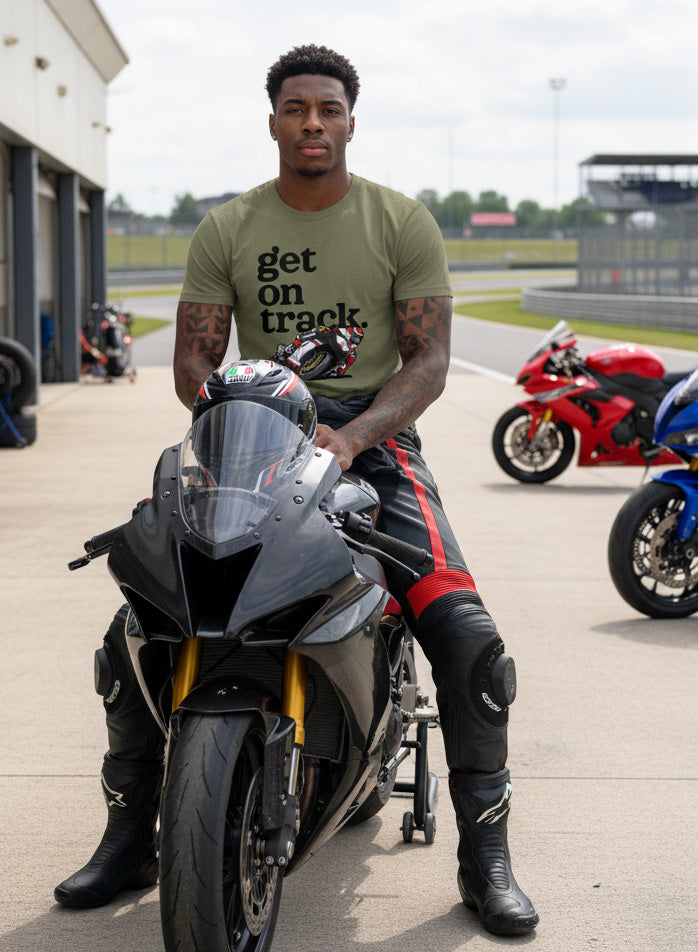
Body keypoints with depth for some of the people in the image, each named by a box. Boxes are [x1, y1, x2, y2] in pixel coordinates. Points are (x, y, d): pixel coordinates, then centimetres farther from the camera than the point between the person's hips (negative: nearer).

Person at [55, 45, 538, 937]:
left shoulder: (403, 222, 3)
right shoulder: (226, 228, 8)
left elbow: (428, 359, -3)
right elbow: (192, 358, 5)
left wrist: (351, 436, -21)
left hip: (375, 440, -2)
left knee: (466, 636, -22)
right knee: (135, 628, -13)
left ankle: (485, 859, -7)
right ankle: (127, 838, 5)